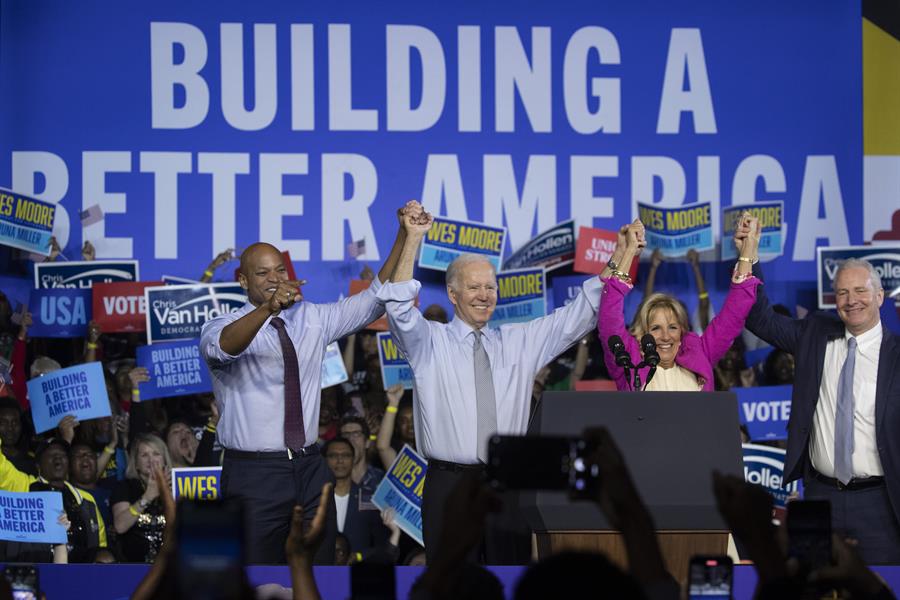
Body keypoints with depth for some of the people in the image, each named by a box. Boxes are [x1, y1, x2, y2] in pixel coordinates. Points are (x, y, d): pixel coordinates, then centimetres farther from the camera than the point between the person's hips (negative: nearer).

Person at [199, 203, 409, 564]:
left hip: (310, 469, 5)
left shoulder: (313, 320, 11)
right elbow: (224, 345, -30)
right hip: (255, 476, -5)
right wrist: (269, 308, -47)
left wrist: (405, 236, -5)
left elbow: (375, 299, 7)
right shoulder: (222, 327, -6)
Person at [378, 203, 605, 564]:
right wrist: (413, 240, -19)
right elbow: (399, 308, -12)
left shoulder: (520, 342, 14)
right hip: (450, 483, -3)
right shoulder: (429, 343, 5)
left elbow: (578, 316, 11)